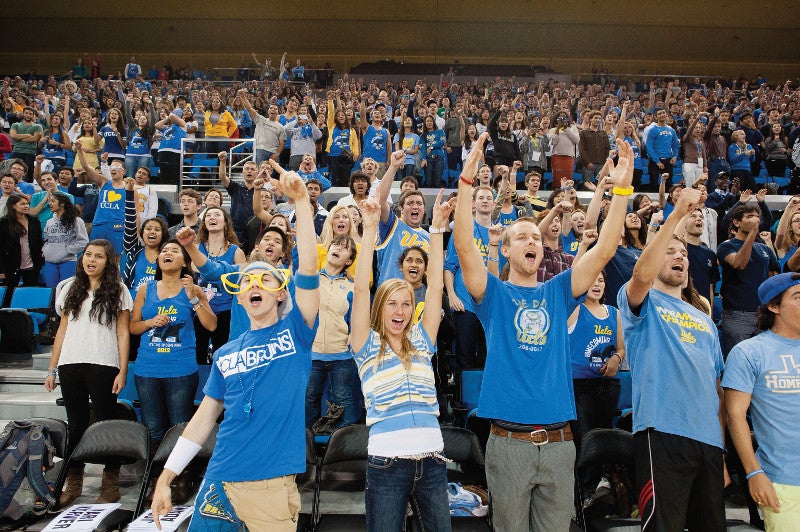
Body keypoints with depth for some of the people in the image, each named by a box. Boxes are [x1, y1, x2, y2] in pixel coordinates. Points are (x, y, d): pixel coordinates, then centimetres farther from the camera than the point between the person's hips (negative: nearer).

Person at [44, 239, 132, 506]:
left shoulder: (117, 290, 3)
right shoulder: (70, 288, 14)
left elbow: (122, 333, 0)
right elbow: (62, 329, 15)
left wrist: (123, 371, -7)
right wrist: (52, 369, 10)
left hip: (103, 365, -4)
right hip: (70, 365, 4)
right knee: (76, 425, 11)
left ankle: (111, 484, 8)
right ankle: (73, 482, 21)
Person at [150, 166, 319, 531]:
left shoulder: (296, 332, -2)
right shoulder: (225, 353, 9)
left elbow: (308, 267, -16)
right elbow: (205, 416, 13)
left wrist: (301, 200, -22)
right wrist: (165, 477, 11)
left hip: (273, 483, -4)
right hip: (219, 479, 4)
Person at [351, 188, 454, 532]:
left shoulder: (421, 342, 10)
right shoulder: (367, 345, 2)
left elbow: (435, 286, 5)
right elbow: (361, 288, -8)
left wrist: (438, 228, 1)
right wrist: (370, 229, -12)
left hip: (432, 460, 3)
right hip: (387, 463, -3)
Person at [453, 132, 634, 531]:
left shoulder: (557, 293, 10)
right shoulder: (494, 294, 2)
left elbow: (604, 249, 1)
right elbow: (464, 245, -14)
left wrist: (621, 189, -8)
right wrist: (466, 180, -22)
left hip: (558, 441, 3)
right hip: (509, 441, -2)